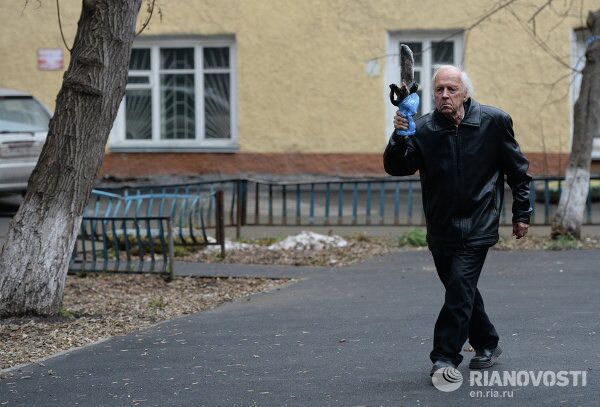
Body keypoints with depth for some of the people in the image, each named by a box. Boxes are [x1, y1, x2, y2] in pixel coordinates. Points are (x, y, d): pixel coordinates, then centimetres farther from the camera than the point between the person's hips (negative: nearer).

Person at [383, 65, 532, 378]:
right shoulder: (424, 129, -3)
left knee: (460, 285, -17)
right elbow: (396, 168, -11)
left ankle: (446, 356, -14)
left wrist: (521, 213, 6)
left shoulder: (494, 122, -5)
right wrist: (400, 137, -29)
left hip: (478, 225, -4)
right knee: (461, 290, 14)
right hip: (441, 228, 4)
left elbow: (517, 170, 5)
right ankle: (487, 345, 32)